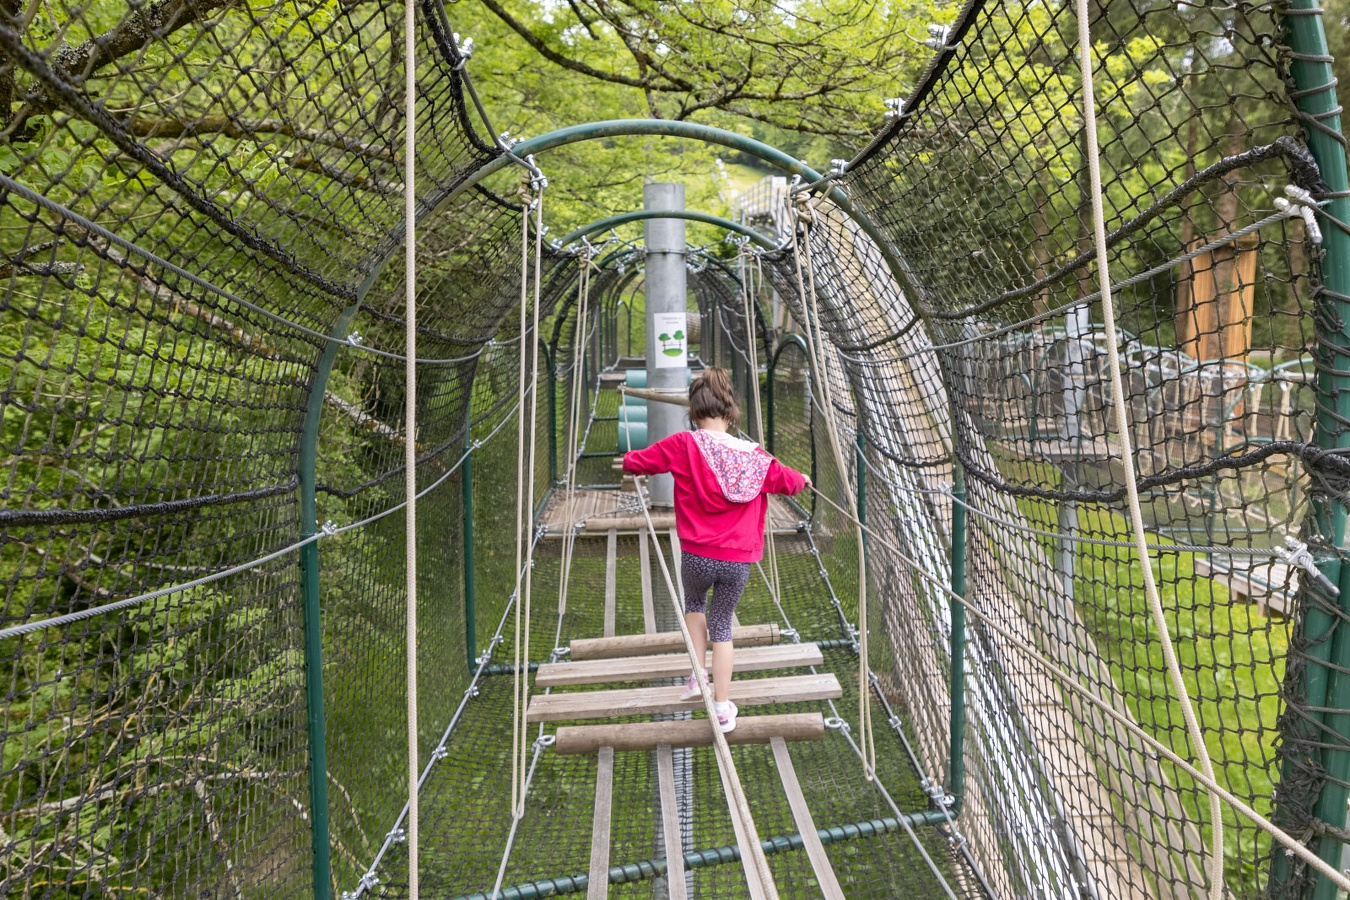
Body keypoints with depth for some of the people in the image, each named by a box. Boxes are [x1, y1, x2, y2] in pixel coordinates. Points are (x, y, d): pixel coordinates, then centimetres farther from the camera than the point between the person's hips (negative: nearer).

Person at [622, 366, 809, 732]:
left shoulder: (683, 445, -9)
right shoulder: (755, 456, -1)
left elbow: (638, 461, 2)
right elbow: (786, 480, 15)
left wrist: (628, 461, 26)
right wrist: (802, 479, 38)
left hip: (697, 557, -1)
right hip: (738, 561, 1)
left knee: (694, 602, 31)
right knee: (722, 625, 17)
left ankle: (699, 674, 23)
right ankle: (723, 708, 18)